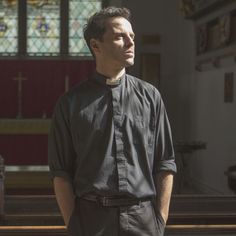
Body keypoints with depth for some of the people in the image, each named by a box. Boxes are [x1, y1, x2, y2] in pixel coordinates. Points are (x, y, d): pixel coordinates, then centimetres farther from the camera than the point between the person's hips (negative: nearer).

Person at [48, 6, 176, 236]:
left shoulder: (150, 96, 6)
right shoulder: (71, 103, 3)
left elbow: (165, 165, 6)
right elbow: (61, 172, 2)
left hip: (142, 217, 1)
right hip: (91, 217, -1)